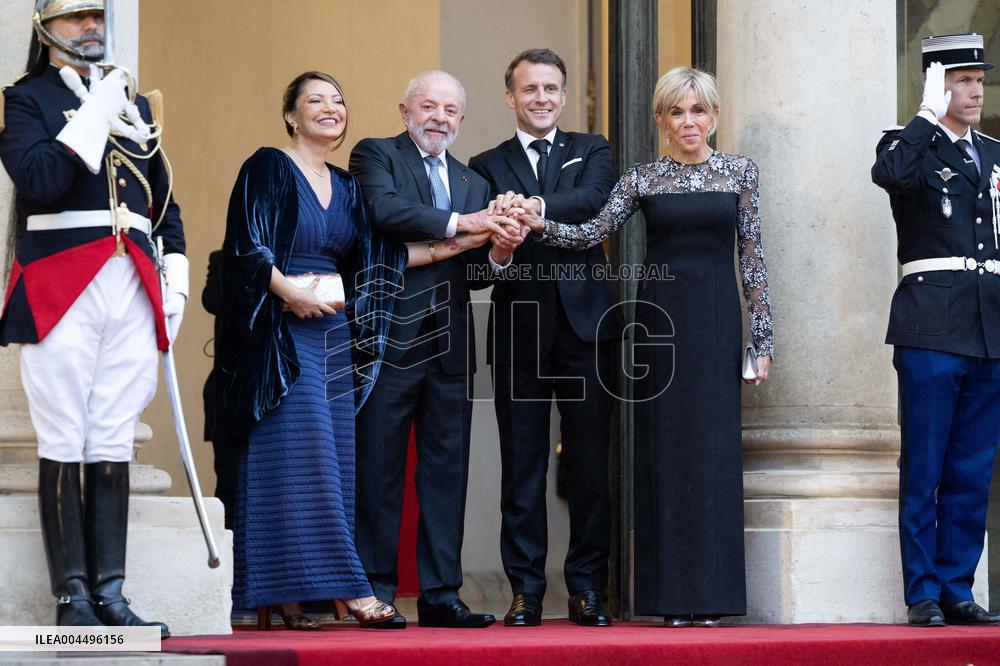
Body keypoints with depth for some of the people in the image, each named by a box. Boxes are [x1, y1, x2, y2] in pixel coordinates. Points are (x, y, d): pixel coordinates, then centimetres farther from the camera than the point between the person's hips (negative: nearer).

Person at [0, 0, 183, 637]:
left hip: (133, 291, 5)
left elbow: (165, 199, 23)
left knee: (114, 446, 3)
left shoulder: (134, 103, 20)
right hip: (60, 290, -5)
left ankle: (110, 594, 4)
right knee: (64, 446, -5)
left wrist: (176, 277, 12)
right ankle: (72, 597, -3)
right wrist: (95, 117, -12)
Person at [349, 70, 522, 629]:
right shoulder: (375, 156, 3)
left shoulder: (474, 183, 19)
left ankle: (441, 595, 9)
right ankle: (376, 591, 5)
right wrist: (459, 223, -20)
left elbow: (475, 271, 10)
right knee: (379, 468, 0)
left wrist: (500, 250, -12)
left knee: (447, 469, 5)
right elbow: (383, 209, -18)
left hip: (450, 343, 5)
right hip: (390, 336, -5)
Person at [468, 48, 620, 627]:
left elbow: (594, 201, -12)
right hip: (520, 330, 0)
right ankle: (526, 590, 7)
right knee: (522, 467, 2)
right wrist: (497, 248, -27)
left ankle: (587, 589, 9)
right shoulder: (487, 166, 11)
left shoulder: (592, 152, 11)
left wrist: (535, 205, -28)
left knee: (591, 466, 2)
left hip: (585, 325, 0)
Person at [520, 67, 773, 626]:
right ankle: (673, 596, 3)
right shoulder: (643, 179, 7)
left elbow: (752, 257, 5)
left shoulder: (741, 172, 7)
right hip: (660, 319, 0)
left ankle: (712, 594, 1)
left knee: (714, 448, -3)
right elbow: (596, 232, -1)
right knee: (665, 448, -1)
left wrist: (763, 335, 1)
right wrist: (543, 225, -19)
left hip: (717, 320, 0)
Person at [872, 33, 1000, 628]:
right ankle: (923, 594, 2)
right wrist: (930, 115, -16)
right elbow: (890, 174, -24)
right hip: (932, 323, -5)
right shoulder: (911, 146, 1)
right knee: (924, 468, -3)